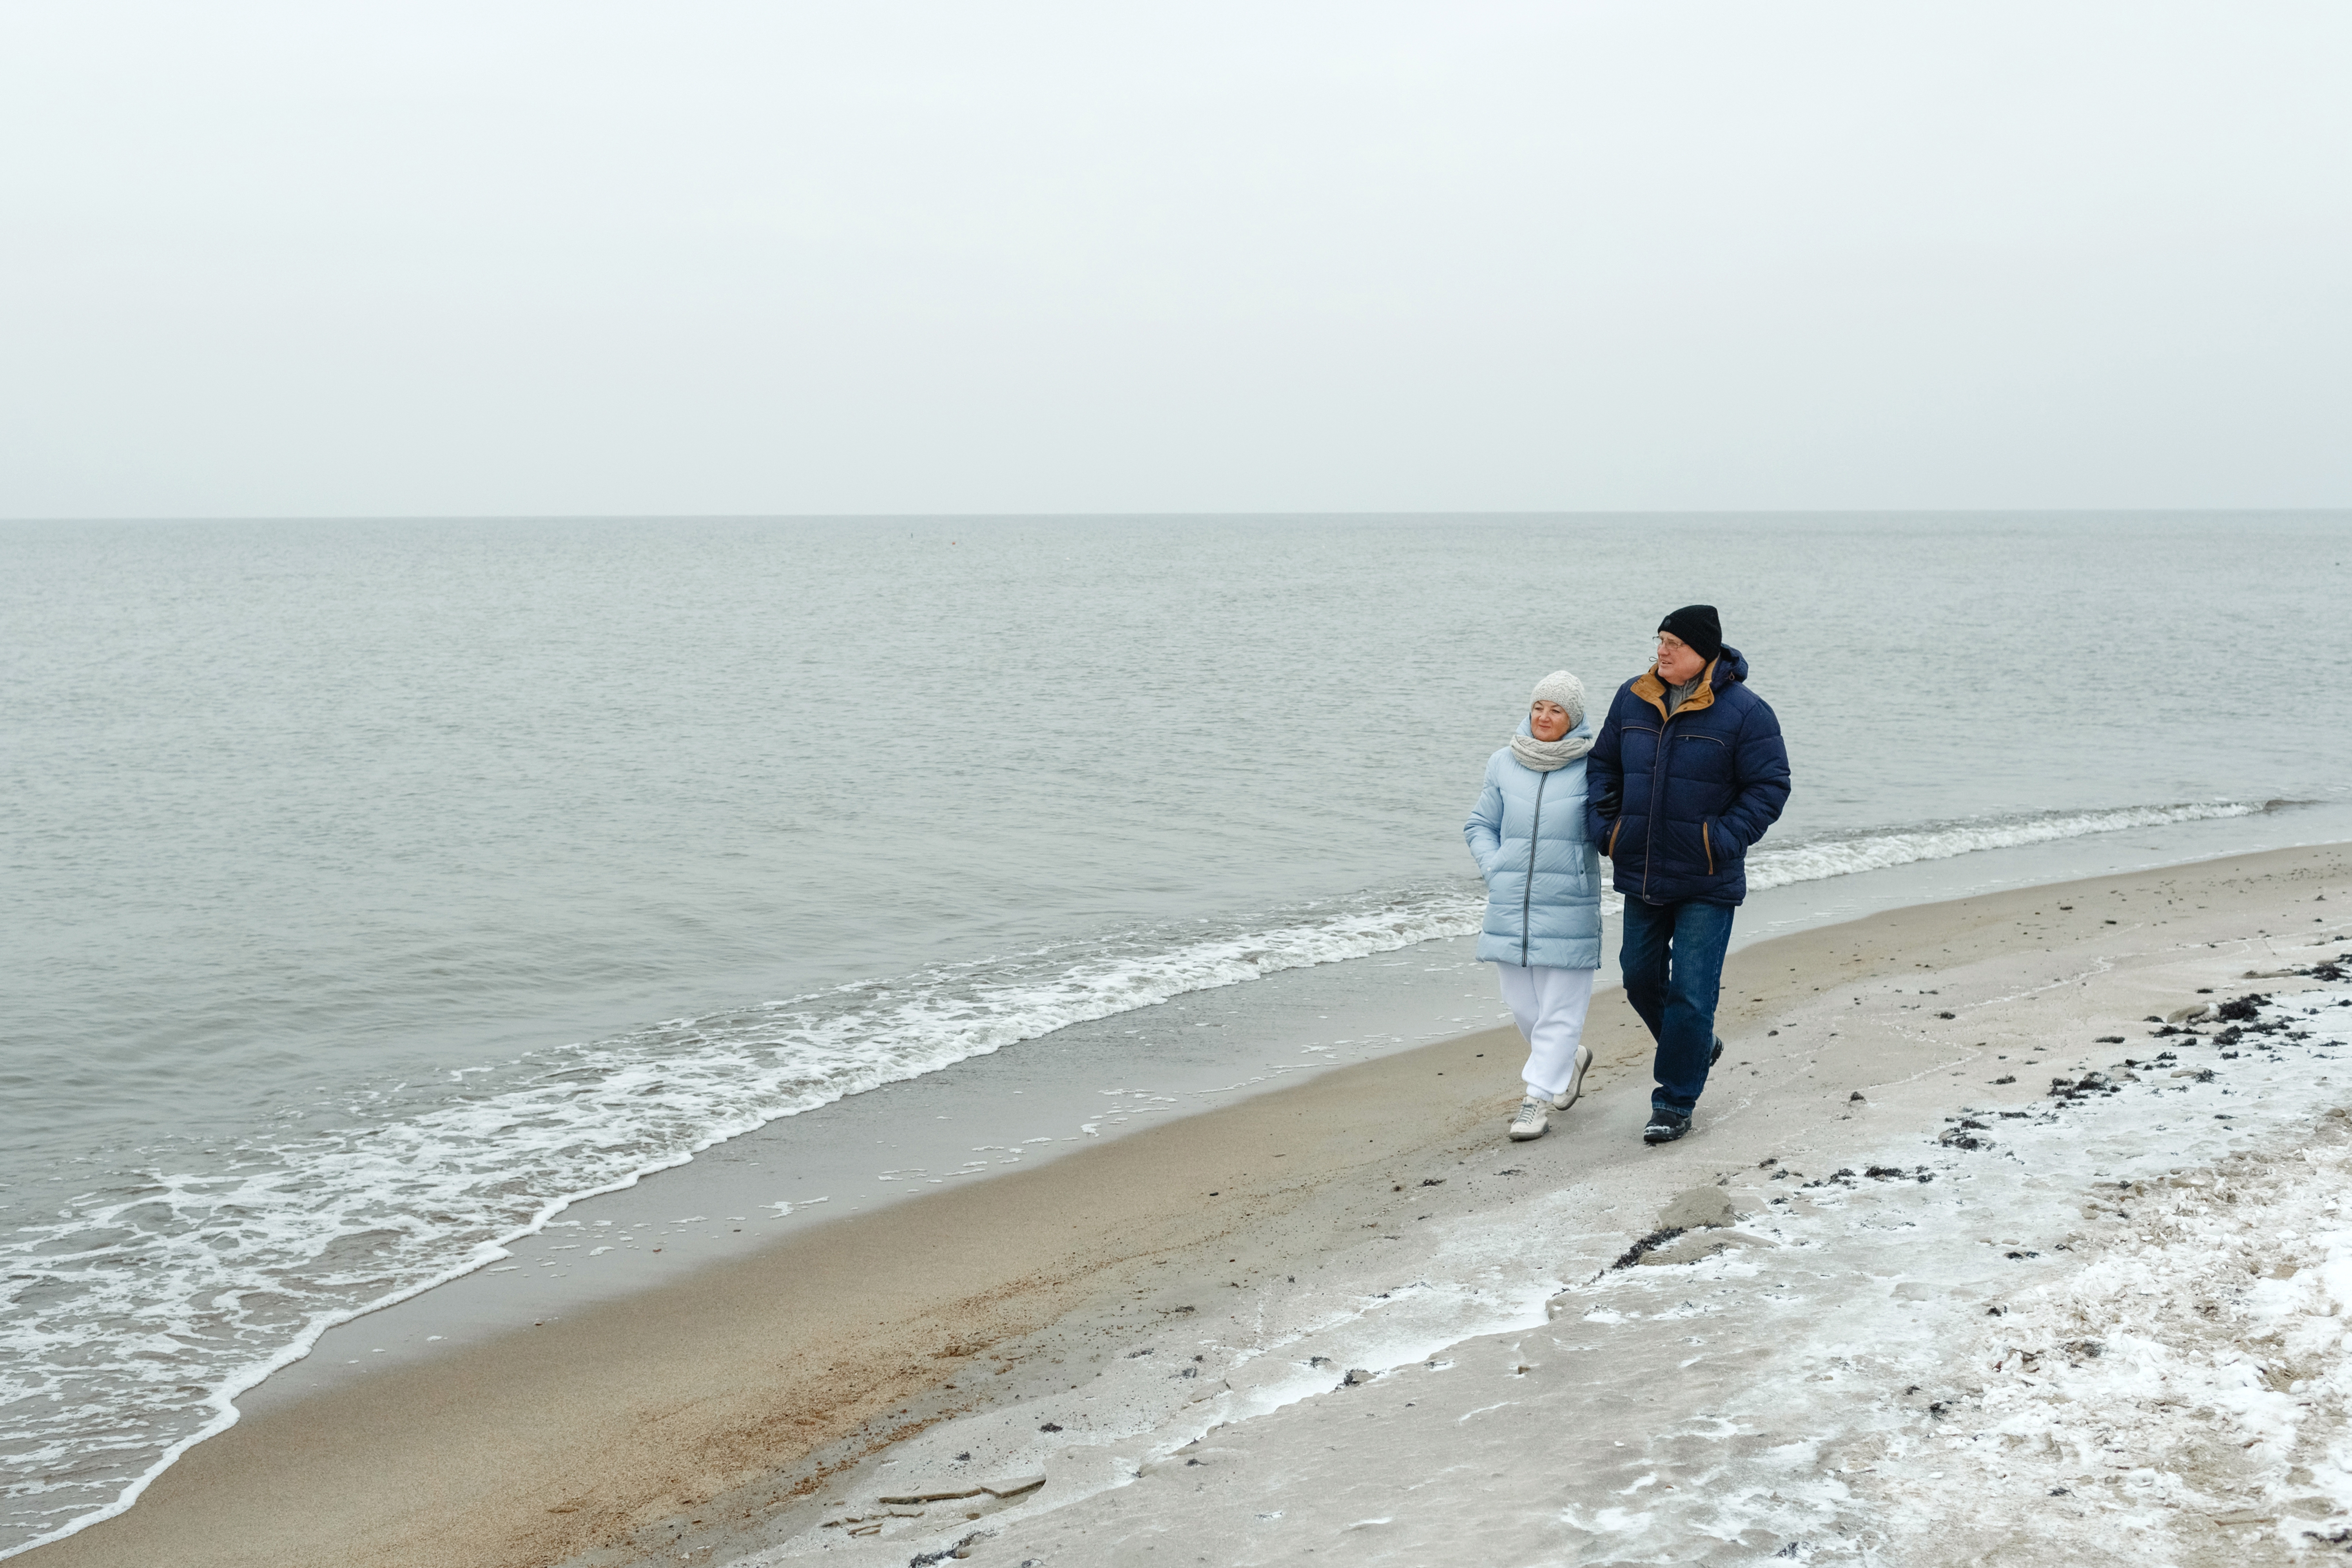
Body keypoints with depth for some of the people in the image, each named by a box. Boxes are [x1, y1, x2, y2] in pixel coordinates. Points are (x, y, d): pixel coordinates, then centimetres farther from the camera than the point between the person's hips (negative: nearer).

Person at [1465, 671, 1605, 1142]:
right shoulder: (1505, 764, 6)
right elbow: (1480, 825, 14)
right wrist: (1495, 872, 3)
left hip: (1568, 908, -4)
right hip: (1510, 905, 4)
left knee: (1559, 1007, -1)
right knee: (1522, 1002, 12)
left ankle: (1539, 1097, 7)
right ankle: (1570, 1058, 37)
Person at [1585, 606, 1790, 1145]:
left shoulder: (1744, 712, -12)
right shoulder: (1632, 700, 3)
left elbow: (1769, 786, -8)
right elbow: (1604, 764, 15)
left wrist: (1726, 840, -18)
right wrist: (1602, 822, 1)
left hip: (1707, 883, -6)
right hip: (1641, 873, 6)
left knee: (1691, 993, -4)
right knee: (1640, 978, 16)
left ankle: (1675, 1104, 9)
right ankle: (1694, 1048, 43)